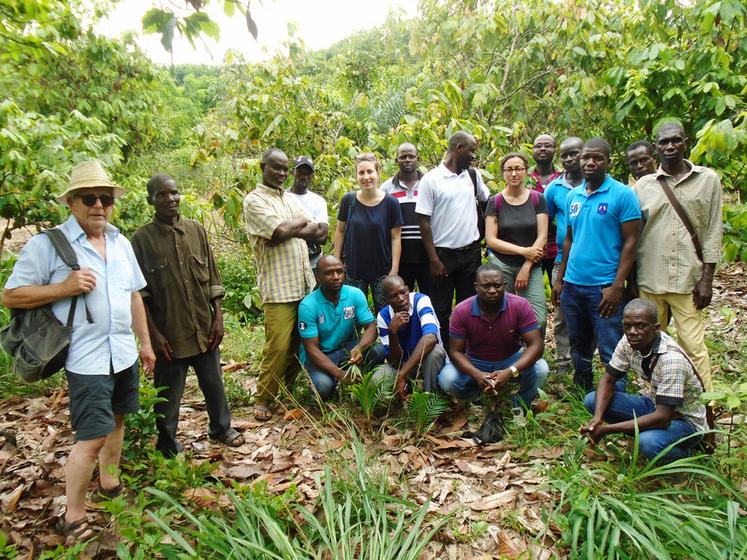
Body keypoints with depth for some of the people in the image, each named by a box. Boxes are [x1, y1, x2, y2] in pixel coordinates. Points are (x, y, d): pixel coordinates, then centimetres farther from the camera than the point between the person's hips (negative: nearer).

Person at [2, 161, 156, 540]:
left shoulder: (121, 242, 9)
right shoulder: (46, 244, -10)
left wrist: (145, 342, 15)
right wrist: (64, 287, -22)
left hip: (124, 353, 6)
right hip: (87, 359, -6)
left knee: (116, 421, 18)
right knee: (92, 436, -4)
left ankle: (110, 484, 39)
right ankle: (73, 518, 14)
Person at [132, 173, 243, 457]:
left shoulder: (196, 230, 2)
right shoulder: (142, 238, -6)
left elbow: (212, 278, 6)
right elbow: (140, 292, -5)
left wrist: (218, 317, 2)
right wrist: (153, 333, -9)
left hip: (204, 328, 3)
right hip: (169, 333, -3)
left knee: (214, 383, 17)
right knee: (168, 394, 9)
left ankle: (221, 428, 40)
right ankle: (167, 447, 29)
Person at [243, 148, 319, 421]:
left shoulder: (289, 198, 19)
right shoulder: (254, 200, -4)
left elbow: (316, 231, 9)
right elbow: (281, 232, -19)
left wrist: (289, 229, -9)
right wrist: (301, 222, 2)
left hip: (306, 283, 7)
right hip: (278, 287, -7)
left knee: (300, 342, 11)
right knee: (277, 346, -5)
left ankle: (287, 388, 27)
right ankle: (263, 400, 11)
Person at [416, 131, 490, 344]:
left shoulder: (473, 175, 7)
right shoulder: (431, 179, -8)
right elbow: (424, 222, -9)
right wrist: (434, 259, -12)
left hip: (471, 252, 5)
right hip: (443, 254, -4)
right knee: (441, 310, 5)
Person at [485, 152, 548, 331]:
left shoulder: (537, 199, 5)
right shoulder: (495, 202, 3)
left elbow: (542, 237, 0)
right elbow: (490, 240, -3)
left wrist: (526, 267, -8)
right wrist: (523, 251, -10)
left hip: (531, 267, 0)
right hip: (501, 266, 0)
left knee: (539, 319, -9)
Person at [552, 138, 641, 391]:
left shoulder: (622, 194, -7)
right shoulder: (573, 195, 11)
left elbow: (630, 242, -10)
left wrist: (617, 286, -17)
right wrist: (560, 279, 12)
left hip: (604, 287, -6)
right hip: (572, 285, 6)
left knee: (611, 353, 0)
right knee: (579, 348, 18)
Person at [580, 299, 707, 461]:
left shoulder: (671, 359, -32)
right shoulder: (629, 343, -12)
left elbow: (662, 418, -34)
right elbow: (607, 381, -4)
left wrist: (607, 429, -33)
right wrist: (597, 418, -23)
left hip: (684, 419, -6)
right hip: (653, 405, 6)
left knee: (648, 443, -37)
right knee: (592, 399, -12)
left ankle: (681, 454, -1)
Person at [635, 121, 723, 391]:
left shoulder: (708, 180, 4)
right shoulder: (643, 185, 6)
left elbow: (713, 233, 2)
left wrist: (707, 278, -4)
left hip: (689, 280, -2)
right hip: (649, 280, 2)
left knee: (693, 347, -1)